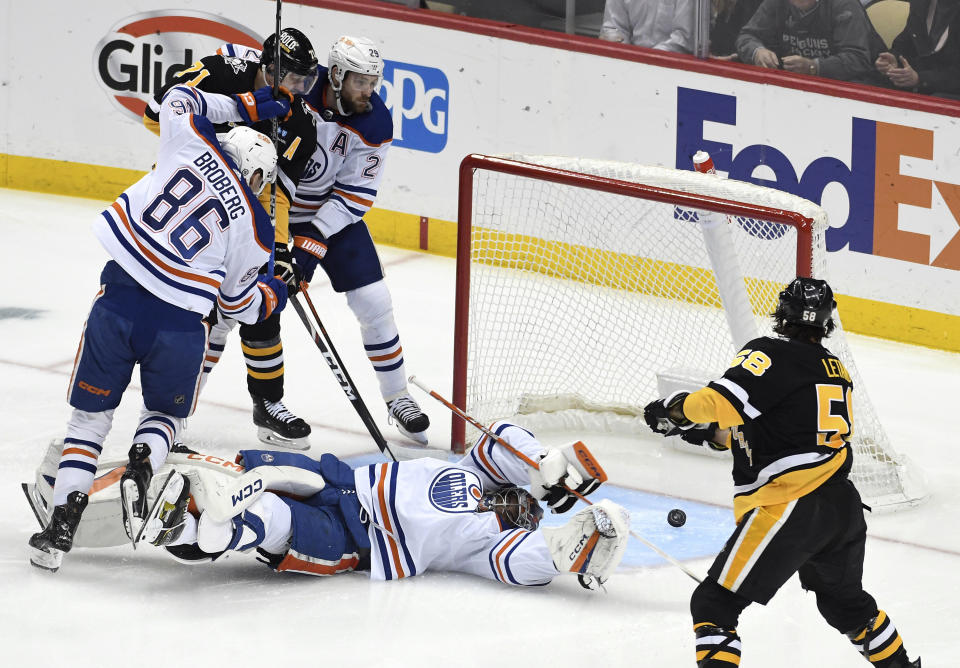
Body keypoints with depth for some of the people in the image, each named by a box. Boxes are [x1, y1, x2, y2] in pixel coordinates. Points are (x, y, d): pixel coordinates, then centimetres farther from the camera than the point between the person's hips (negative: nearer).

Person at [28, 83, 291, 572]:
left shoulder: (195, 143, 5)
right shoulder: (255, 230, 5)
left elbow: (180, 99, 26)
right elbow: (235, 301, 15)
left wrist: (241, 105, 33)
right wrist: (269, 297, 35)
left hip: (118, 304, 1)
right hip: (181, 326, -1)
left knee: (90, 416, 16)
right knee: (165, 413, 26)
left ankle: (63, 518, 2)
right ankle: (141, 465, -6)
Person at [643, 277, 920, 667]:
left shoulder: (769, 355, -8)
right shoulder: (837, 371, 16)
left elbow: (722, 400, -22)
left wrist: (675, 412, -4)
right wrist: (715, 434, 21)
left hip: (789, 509, -8)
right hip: (844, 508, 8)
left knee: (713, 604, -5)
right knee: (846, 601, 33)